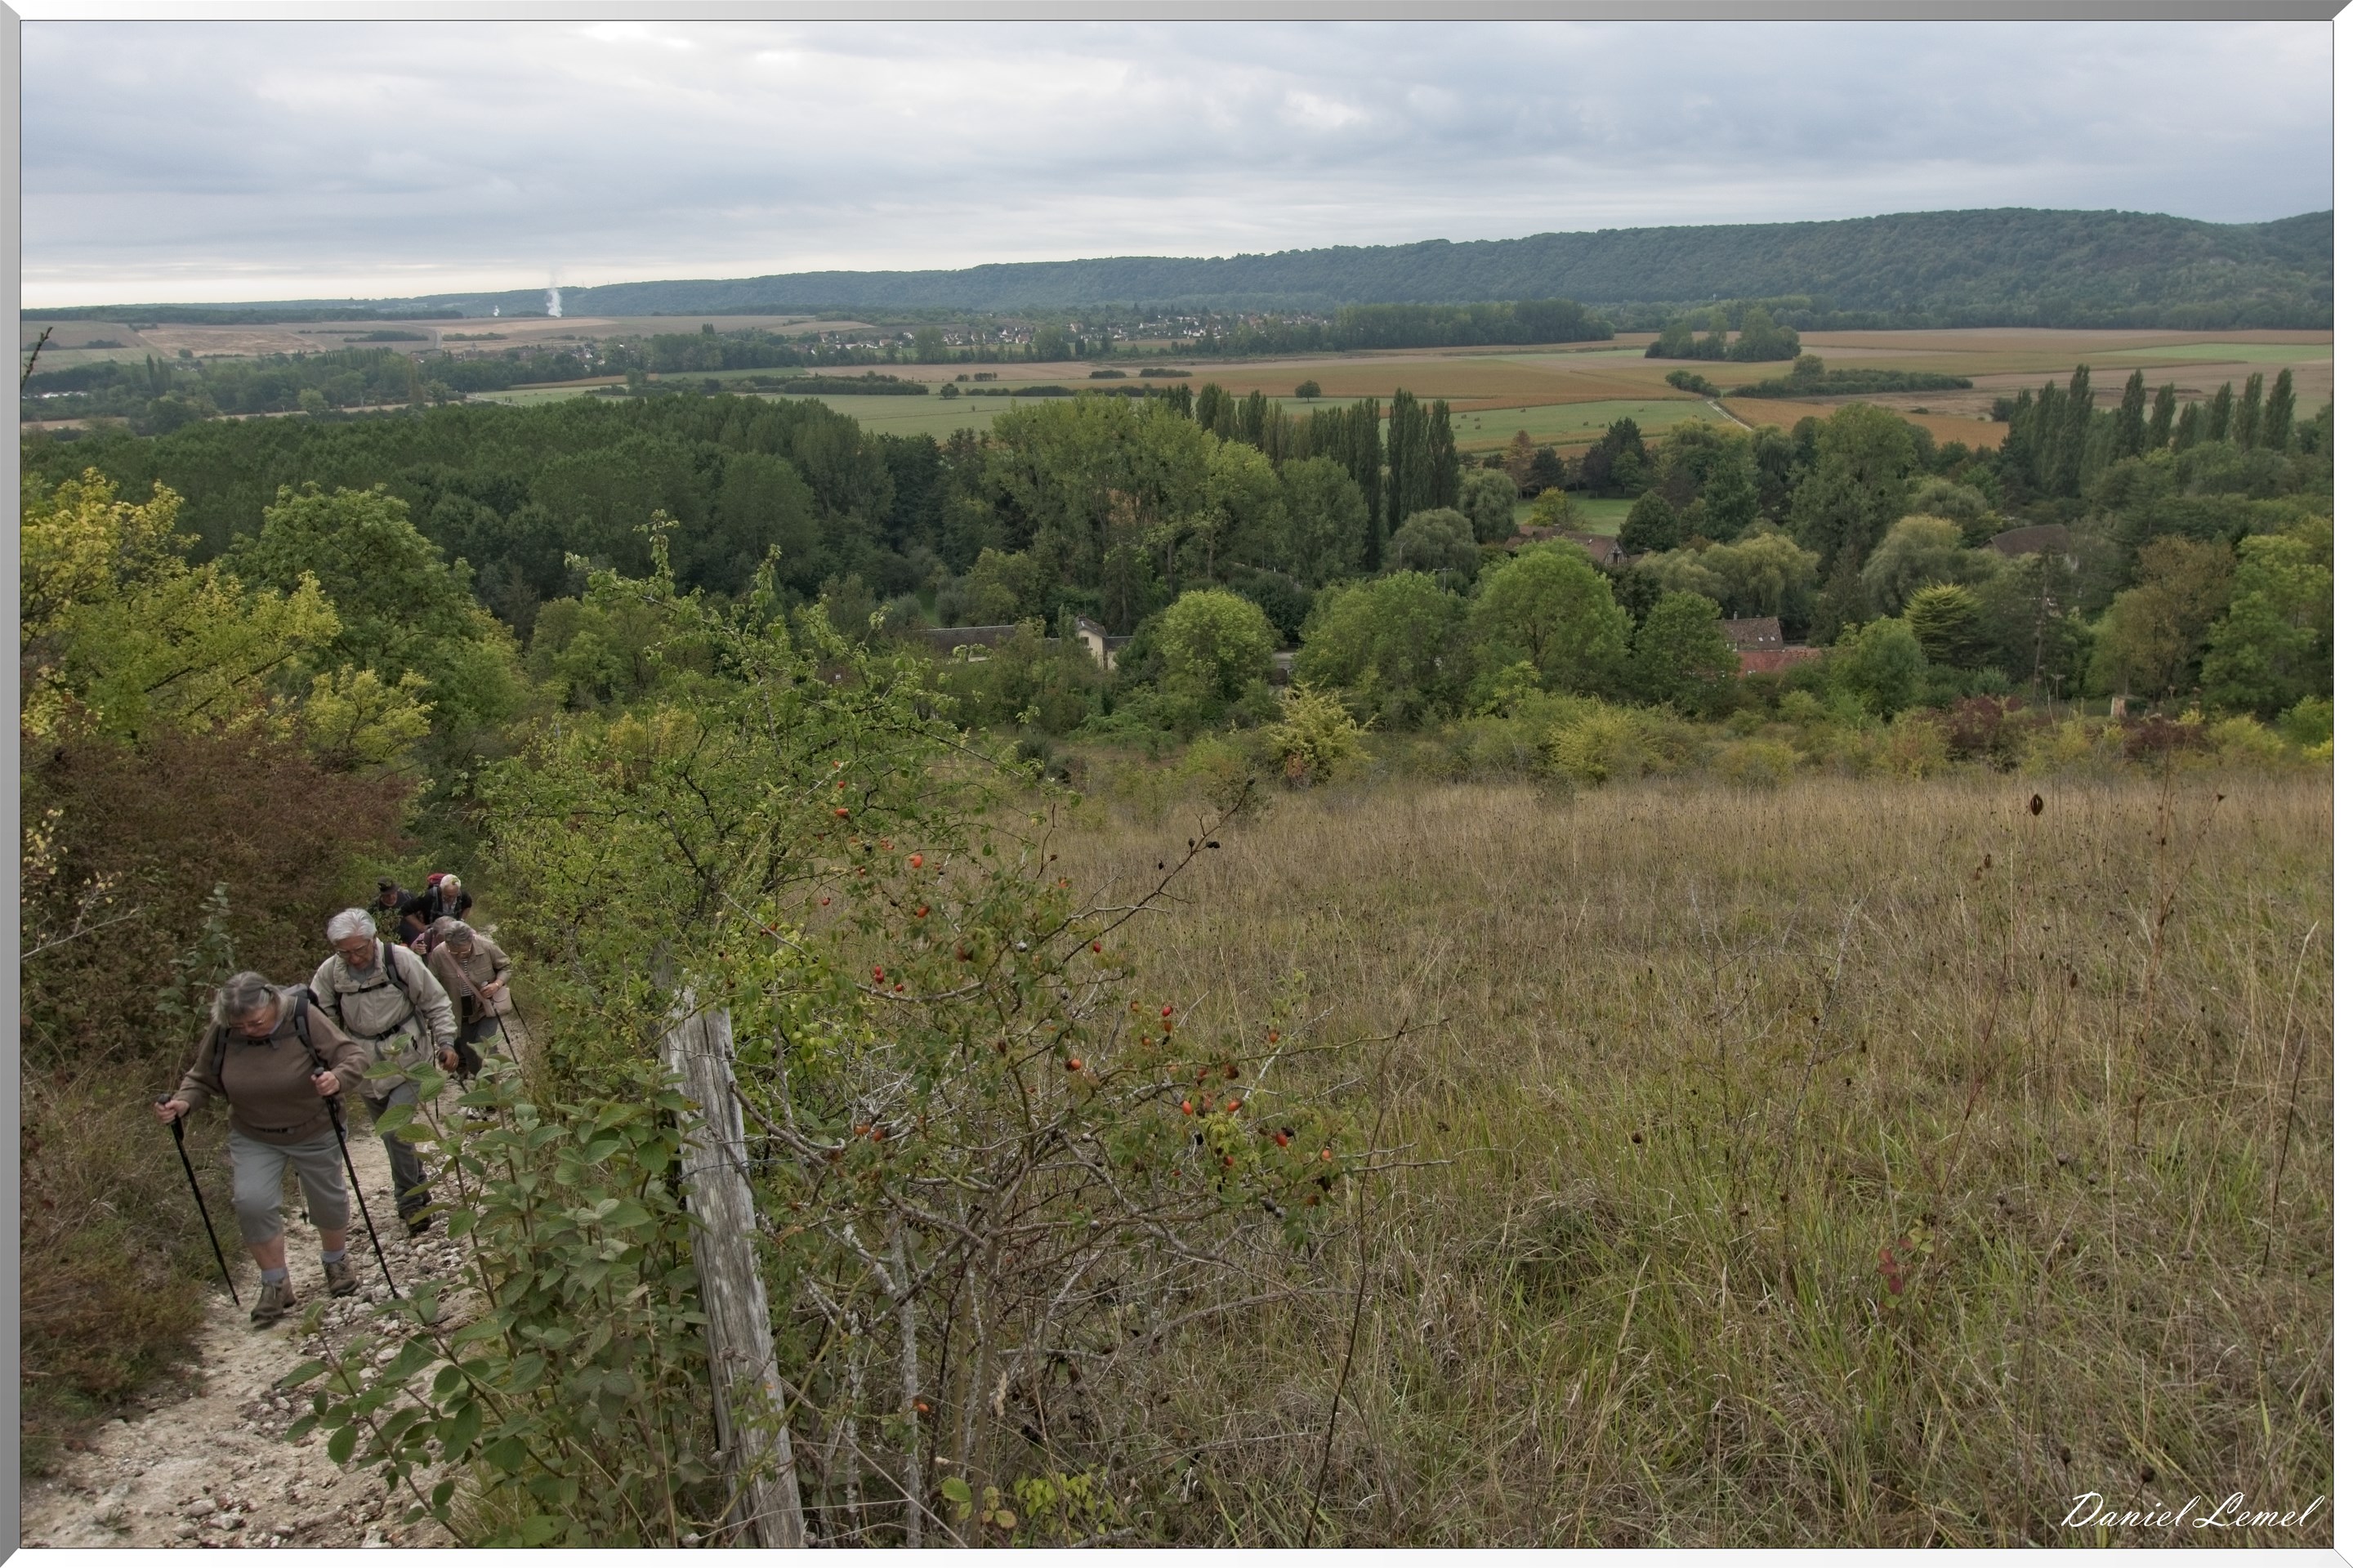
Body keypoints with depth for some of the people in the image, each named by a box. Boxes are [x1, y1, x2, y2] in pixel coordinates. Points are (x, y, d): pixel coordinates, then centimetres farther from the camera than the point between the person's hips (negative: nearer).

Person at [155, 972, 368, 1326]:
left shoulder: (303, 1018, -24)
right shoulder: (221, 1034, -16)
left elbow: (355, 1056, -22)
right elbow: (202, 1079, -1)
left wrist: (337, 1079, -43)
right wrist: (182, 1102, -22)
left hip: (314, 1133, -1)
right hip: (253, 1139, 1)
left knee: (328, 1202, 13)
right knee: (251, 1202, -15)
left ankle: (336, 1261, 44)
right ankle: (275, 1285, 5)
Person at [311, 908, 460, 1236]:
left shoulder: (400, 959, -13)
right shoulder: (329, 972, -6)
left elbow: (435, 1002, -4)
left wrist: (446, 1041, -8)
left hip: (405, 1058, -4)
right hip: (366, 1065, 4)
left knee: (397, 1128, -13)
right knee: (390, 1133, 12)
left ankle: (411, 1200, 1)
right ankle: (418, 1189, 29)